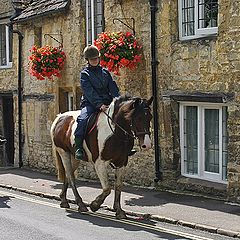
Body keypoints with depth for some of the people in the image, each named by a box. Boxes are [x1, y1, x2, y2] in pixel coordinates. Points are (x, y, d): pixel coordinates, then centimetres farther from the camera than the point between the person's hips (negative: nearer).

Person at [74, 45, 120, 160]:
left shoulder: (105, 72, 17)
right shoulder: (84, 74, 3)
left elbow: (113, 88, 10)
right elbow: (89, 92, -10)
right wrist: (99, 104, -24)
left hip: (106, 102, 4)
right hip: (90, 103, -4)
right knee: (83, 119, -31)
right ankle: (78, 147, -30)